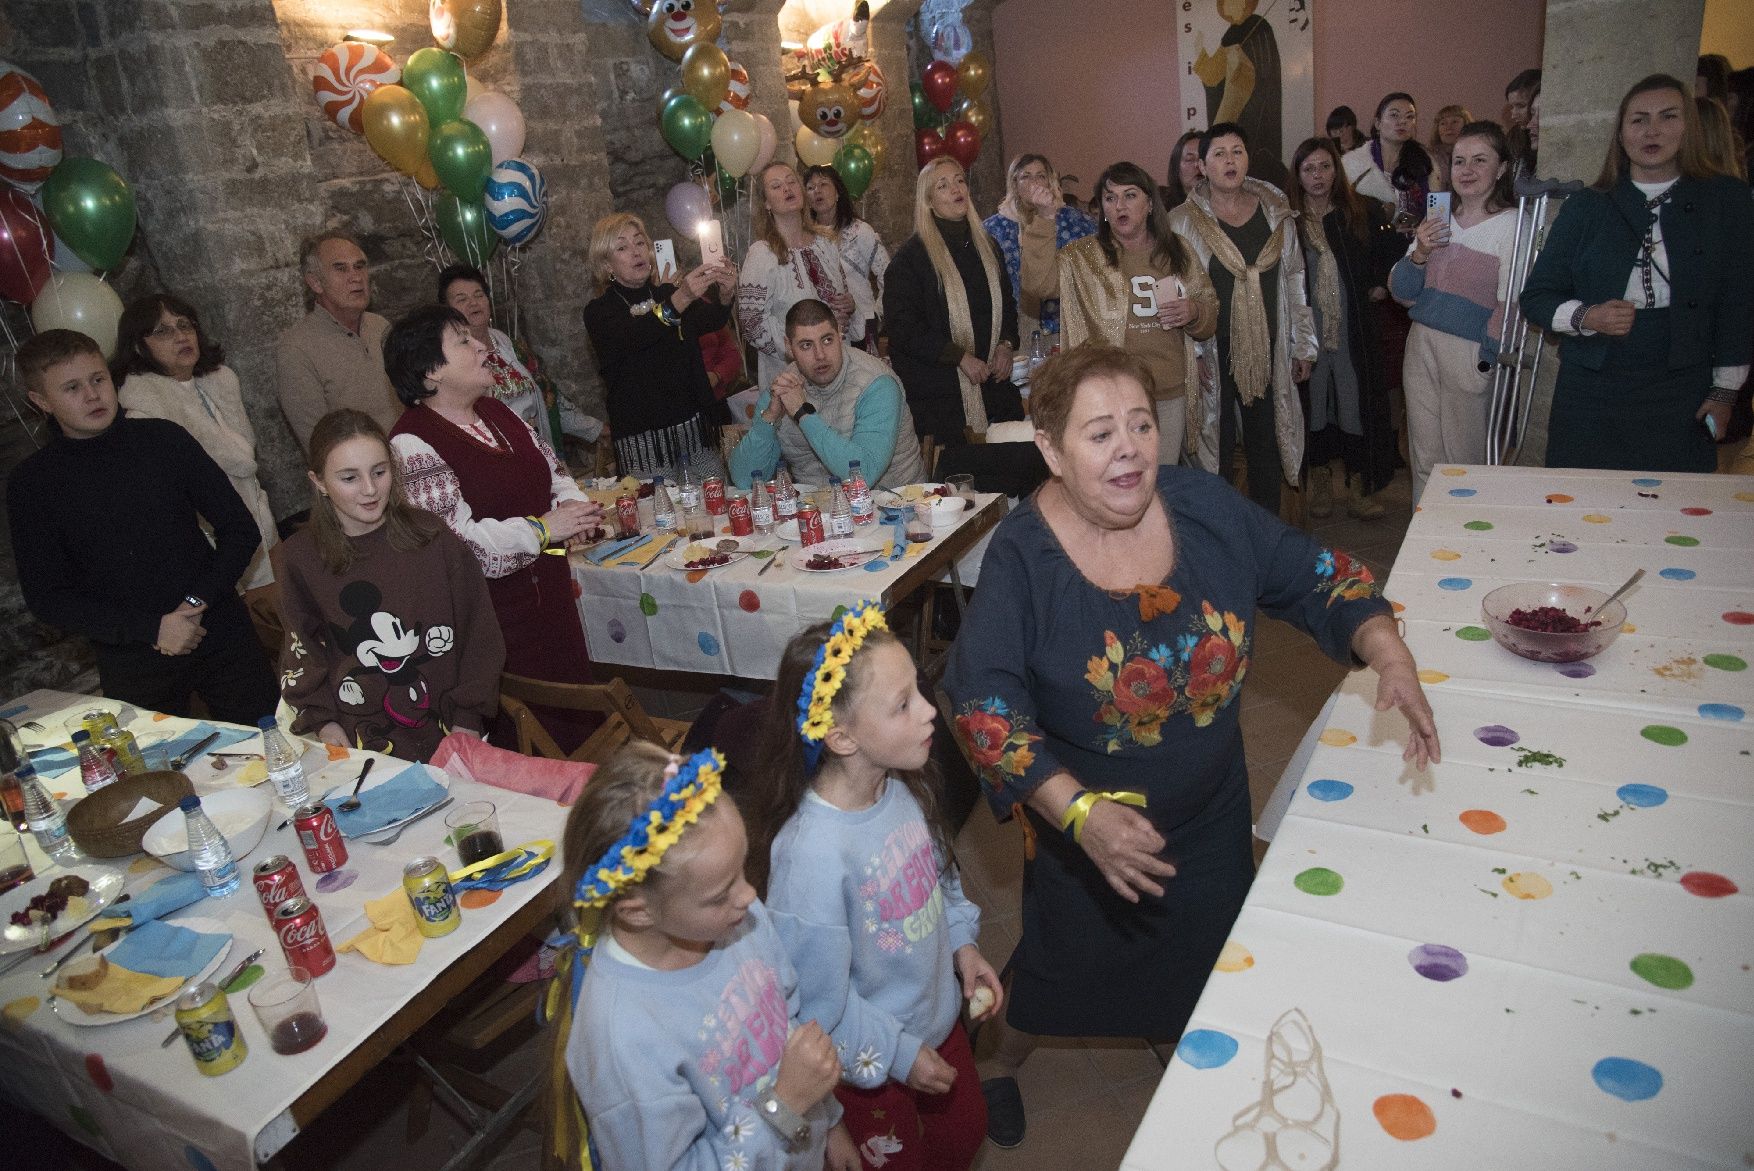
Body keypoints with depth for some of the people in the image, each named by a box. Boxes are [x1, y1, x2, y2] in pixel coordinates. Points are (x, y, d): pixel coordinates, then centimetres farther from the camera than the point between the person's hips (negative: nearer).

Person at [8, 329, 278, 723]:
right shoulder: (31, 484, -2)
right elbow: (46, 597, -3)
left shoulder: (163, 438, -1)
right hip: (134, 669, 0)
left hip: (223, 640, 1)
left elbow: (241, 530, 1)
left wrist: (198, 601, -12)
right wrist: (152, 628, -14)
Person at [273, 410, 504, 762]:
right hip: (358, 736, 0)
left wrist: (468, 719, -2)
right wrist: (322, 721, -2)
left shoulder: (430, 537, -2)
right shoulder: (299, 557, 2)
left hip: (445, 729, 0)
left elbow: (478, 634, 2)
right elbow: (303, 648, 12)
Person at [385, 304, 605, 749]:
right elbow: (457, 543, -23)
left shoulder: (496, 412, 12)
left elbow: (552, 469, 20)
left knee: (578, 719, 15)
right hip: (497, 620, -8)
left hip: (550, 594, 8)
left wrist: (572, 504, -2)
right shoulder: (413, 445, -15)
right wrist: (542, 529, -19)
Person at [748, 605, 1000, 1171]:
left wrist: (962, 943, -3)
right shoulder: (812, 854, -38)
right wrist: (896, 1056, -15)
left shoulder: (902, 786, -16)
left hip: (938, 1014, 6)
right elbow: (818, 997, -25)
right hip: (870, 1060, -6)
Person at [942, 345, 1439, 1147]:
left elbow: (1314, 575, -2)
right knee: (1064, 961, 21)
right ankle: (1000, 1064, 54)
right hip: (1086, 825, -3)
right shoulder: (1023, 555, -24)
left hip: (1212, 811, 3)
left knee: (1208, 956, 24)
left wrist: (1390, 657, -19)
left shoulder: (1202, 506, -12)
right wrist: (1081, 812, -38)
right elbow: (983, 701, -29)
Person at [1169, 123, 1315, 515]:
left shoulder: (1276, 213, 7)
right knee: (1215, 447, 3)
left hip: (1267, 352, 4)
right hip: (1212, 355, -3)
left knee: (1266, 444, 12)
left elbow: (1295, 283, 12)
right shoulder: (1182, 222, -4)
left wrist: (1303, 346, 11)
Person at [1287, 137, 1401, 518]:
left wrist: (1382, 285, 6)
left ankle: (1358, 486, 10)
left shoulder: (1364, 213, 5)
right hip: (1307, 328, -1)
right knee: (1313, 402, 6)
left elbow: (1393, 249, 16)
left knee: (1357, 400, 1)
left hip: (1355, 329, 1)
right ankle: (1320, 482, 20)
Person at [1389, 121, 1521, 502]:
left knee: (1464, 464, 3)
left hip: (1471, 355, -6)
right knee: (1424, 462, 13)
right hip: (1421, 346, 6)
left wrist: (1485, 359, -15)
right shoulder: (1438, 220, 11)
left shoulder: (1512, 225, -8)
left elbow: (1511, 304, -12)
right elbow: (1403, 294, 8)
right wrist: (1419, 253, -8)